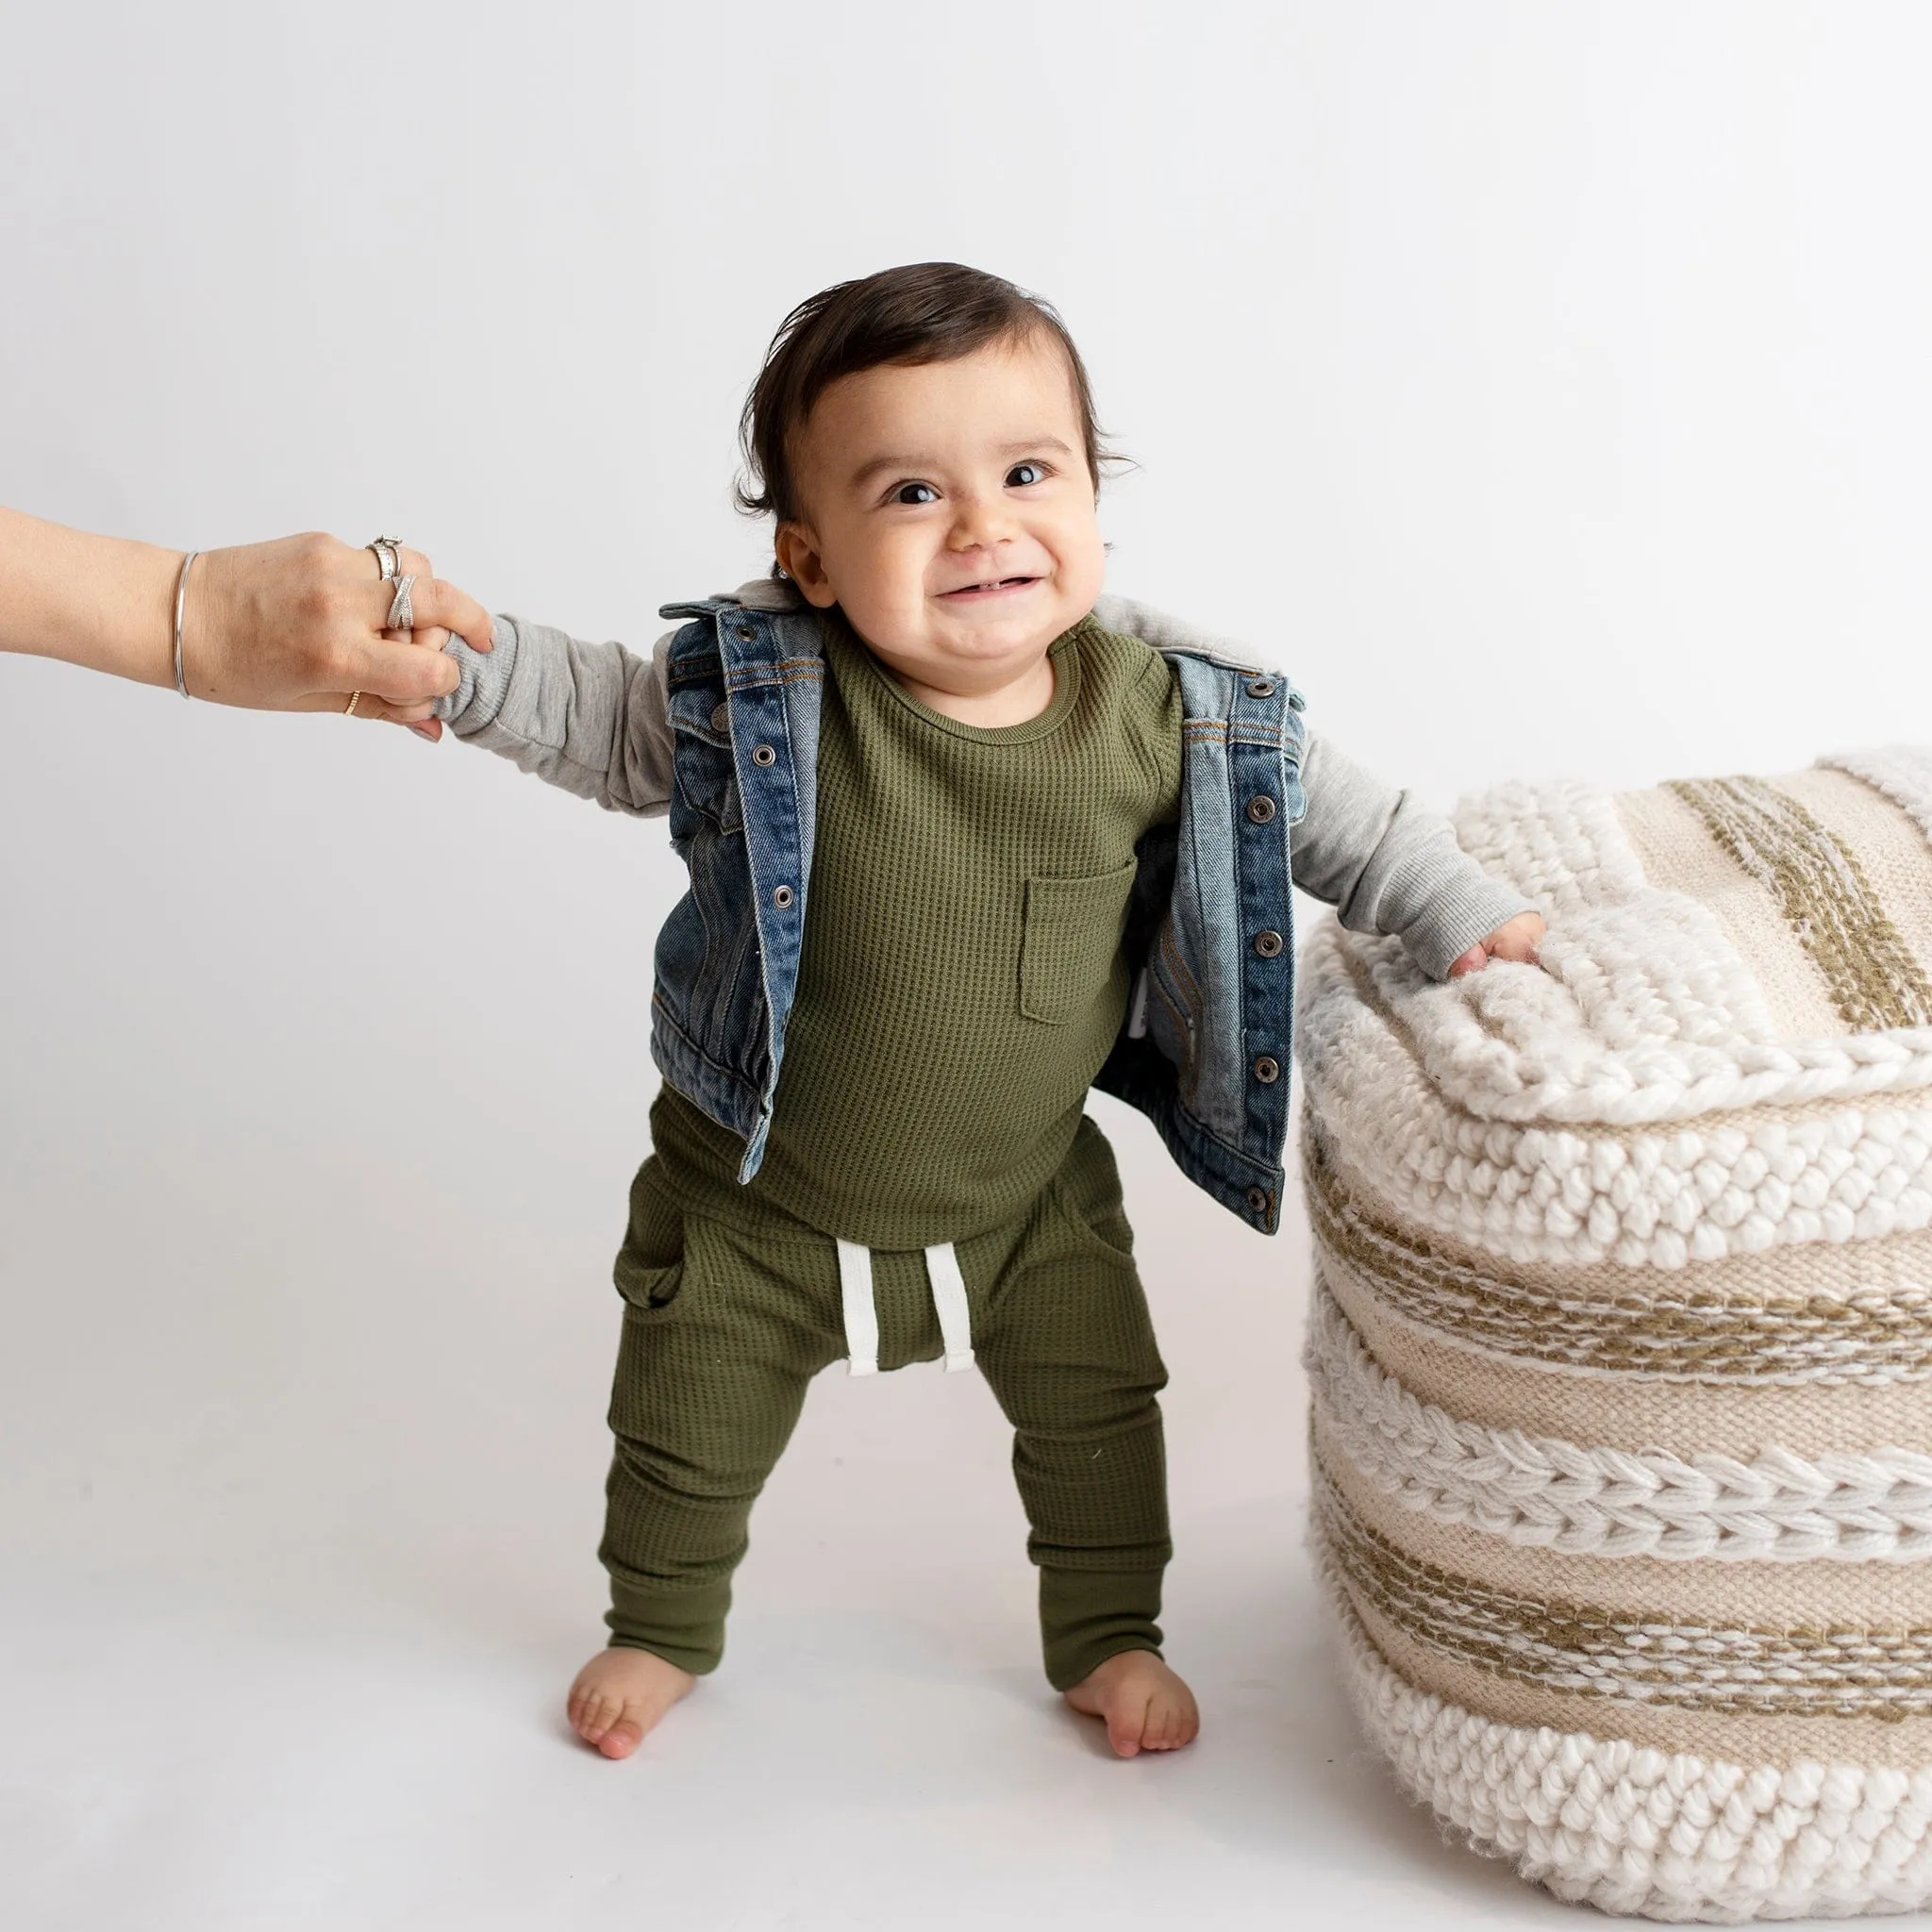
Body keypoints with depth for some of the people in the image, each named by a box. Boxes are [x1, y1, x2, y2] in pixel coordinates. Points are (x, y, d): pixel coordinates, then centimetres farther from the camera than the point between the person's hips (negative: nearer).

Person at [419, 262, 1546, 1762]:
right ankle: (662, 1627, 45)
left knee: (1099, 1411, 15)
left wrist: (1465, 914, -2)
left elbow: (1326, 809, -3)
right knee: (691, 1435, 16)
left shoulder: (1164, 712, -19)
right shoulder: (763, 698, -25)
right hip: (760, 1204, -1)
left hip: (1030, 1200, 1)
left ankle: (1107, 1638, 41)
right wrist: (455, 658, -27)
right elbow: (597, 716, -10)